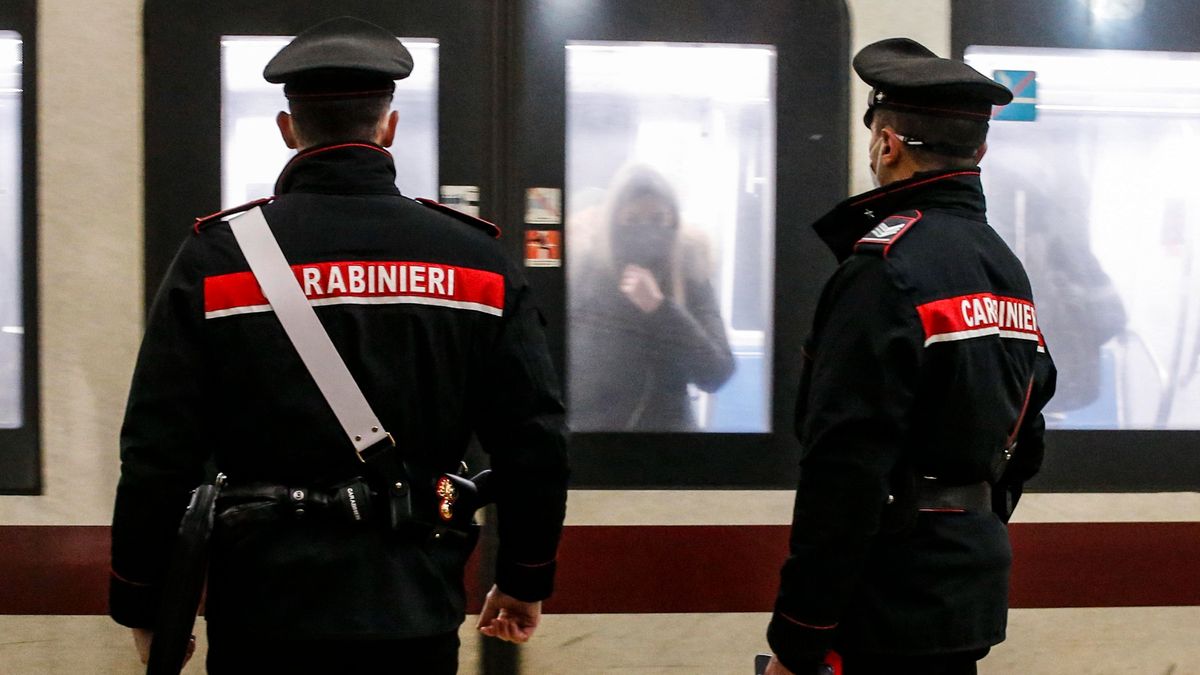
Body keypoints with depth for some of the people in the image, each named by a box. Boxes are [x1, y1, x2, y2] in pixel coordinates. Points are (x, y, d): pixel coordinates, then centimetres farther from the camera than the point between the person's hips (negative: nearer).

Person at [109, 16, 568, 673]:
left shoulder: (214, 258, -4)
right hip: (418, 615, 1)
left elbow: (157, 453, -6)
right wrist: (526, 579, 14)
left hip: (266, 612, -1)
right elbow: (535, 439, 1)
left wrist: (140, 602, 5)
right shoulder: (478, 258, 0)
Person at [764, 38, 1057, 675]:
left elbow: (845, 471, -22)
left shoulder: (884, 269, -17)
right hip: (974, 590, 9)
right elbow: (1024, 441, 17)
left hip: (897, 605, -9)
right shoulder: (1007, 267, 11)